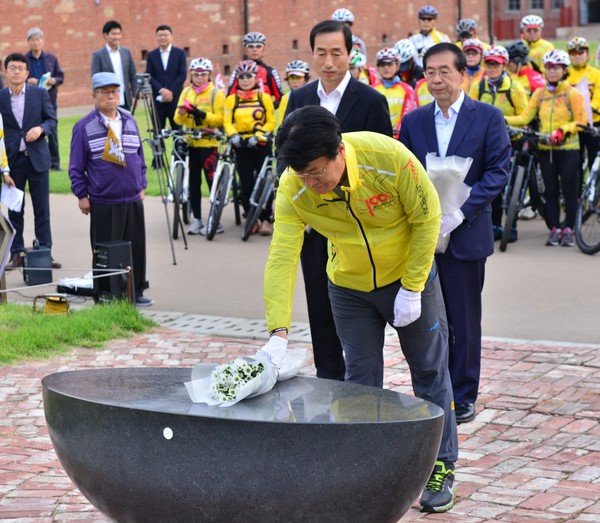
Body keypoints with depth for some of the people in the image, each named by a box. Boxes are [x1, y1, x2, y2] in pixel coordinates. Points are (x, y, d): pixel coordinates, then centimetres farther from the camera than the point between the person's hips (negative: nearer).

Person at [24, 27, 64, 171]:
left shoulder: (51, 59, 6)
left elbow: (61, 76, 9)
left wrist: (54, 80, -11)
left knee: (52, 132, 5)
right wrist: (27, 81, -17)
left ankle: (55, 163, 12)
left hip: (49, 100, 2)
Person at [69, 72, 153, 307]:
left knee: (136, 249, 8)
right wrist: (82, 194, -3)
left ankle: (136, 292, 21)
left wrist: (141, 184, 16)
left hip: (133, 200, 5)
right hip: (103, 203, -5)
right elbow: (76, 166, -2)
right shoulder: (84, 126, -5)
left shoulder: (129, 121, 10)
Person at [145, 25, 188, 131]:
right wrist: (161, 90, -13)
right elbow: (149, 76, 2)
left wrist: (171, 91, -10)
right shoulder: (152, 55, 10)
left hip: (175, 98, -1)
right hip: (158, 99, 1)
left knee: (177, 129, -2)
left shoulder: (180, 53, 6)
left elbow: (183, 75, -1)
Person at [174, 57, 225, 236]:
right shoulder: (186, 92, 11)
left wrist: (201, 114, -23)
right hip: (190, 143, 5)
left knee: (212, 181, -4)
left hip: (208, 143, -4)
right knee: (193, 181, 7)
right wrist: (182, 113, -16)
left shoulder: (216, 93, -2)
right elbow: (178, 120, 7)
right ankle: (197, 219, 16)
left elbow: (220, 119, -10)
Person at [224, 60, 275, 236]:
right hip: (242, 146, 2)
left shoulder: (264, 98, 3)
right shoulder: (231, 100, 7)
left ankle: (266, 220, 0)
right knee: (246, 183, 0)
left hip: (261, 144, -2)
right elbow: (227, 121, 2)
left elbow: (271, 122, 0)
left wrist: (258, 136, -14)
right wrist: (233, 136, -17)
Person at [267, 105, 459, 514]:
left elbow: (427, 217, -18)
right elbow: (282, 258, -30)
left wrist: (411, 289, -17)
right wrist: (278, 334, -40)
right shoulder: (293, 190, -25)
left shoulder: (390, 158, -32)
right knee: (361, 378, 6)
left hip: (409, 276, -2)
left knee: (430, 371, 7)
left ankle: (442, 468, 20)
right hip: (349, 287, 2)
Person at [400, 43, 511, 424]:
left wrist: (461, 212, -18)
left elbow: (498, 171, -8)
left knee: (464, 320, 5)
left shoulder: (488, 117, -2)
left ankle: (463, 396, 15)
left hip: (465, 233, -3)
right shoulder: (413, 121, 9)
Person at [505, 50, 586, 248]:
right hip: (545, 148, 3)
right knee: (550, 191, 6)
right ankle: (554, 229, 13)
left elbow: (581, 121, -5)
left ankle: (568, 230, 8)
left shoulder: (572, 94, -3)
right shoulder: (539, 94, 7)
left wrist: (563, 130, -21)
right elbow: (525, 118, 1)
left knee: (569, 190, 0)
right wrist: (502, 120, -13)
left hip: (568, 148, -3)